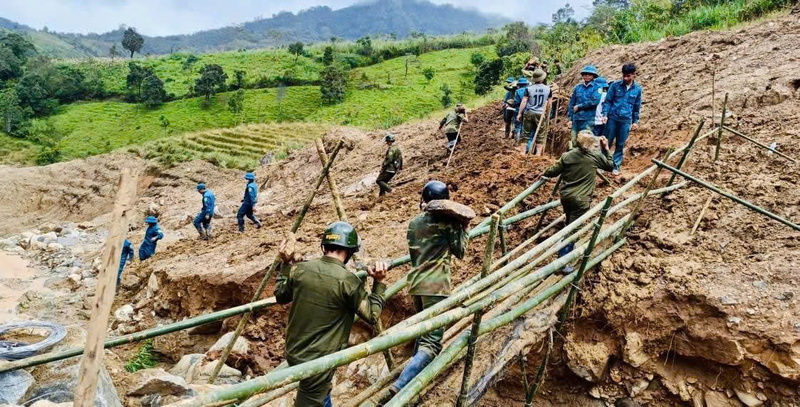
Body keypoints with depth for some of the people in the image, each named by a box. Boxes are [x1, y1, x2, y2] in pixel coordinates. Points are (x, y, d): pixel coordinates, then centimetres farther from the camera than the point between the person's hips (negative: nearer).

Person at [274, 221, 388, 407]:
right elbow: (372, 315, -9)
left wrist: (286, 264, 17)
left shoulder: (300, 269, -7)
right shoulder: (348, 280, -21)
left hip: (294, 353, 6)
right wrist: (379, 282, -5)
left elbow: (280, 296, 12)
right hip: (319, 361, -5)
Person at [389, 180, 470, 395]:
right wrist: (463, 228, 13)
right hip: (436, 284, -7)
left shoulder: (414, 222, 13)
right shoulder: (447, 221, -4)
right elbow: (459, 251, 3)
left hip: (416, 282, 7)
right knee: (431, 343, -10)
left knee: (423, 332, 26)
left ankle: (414, 377, 35)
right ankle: (400, 386, -24)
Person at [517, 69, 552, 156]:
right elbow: (549, 103, 8)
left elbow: (524, 102, -6)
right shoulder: (547, 89, -1)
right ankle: (538, 154, 4)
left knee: (526, 134, 7)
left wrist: (520, 113, 0)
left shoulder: (529, 88, -6)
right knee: (540, 135, 7)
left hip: (528, 113, 0)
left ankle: (523, 152, 8)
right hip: (540, 114, 0)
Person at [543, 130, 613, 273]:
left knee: (570, 223, 27)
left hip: (566, 196, 4)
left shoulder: (567, 156, -1)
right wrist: (606, 148, 16)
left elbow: (553, 171, 2)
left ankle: (569, 247, 46)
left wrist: (544, 173, 23)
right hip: (581, 200, -4)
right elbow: (610, 165, 11)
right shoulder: (596, 156, -5)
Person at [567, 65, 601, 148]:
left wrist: (579, 106, -9)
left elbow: (595, 101, -15)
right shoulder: (578, 87, 10)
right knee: (574, 141, 6)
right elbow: (571, 103, 13)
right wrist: (570, 118, 7)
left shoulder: (596, 87, -1)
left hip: (588, 119, -4)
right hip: (576, 118, 4)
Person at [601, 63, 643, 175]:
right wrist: (605, 114, -10)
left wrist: (635, 121, 10)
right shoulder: (615, 85, -2)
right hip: (612, 118, -1)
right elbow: (608, 101, 1)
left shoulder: (637, 89, 4)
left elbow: (637, 107, 11)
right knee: (607, 142, 3)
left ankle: (616, 166, 15)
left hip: (626, 120, 1)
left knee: (620, 145, 6)